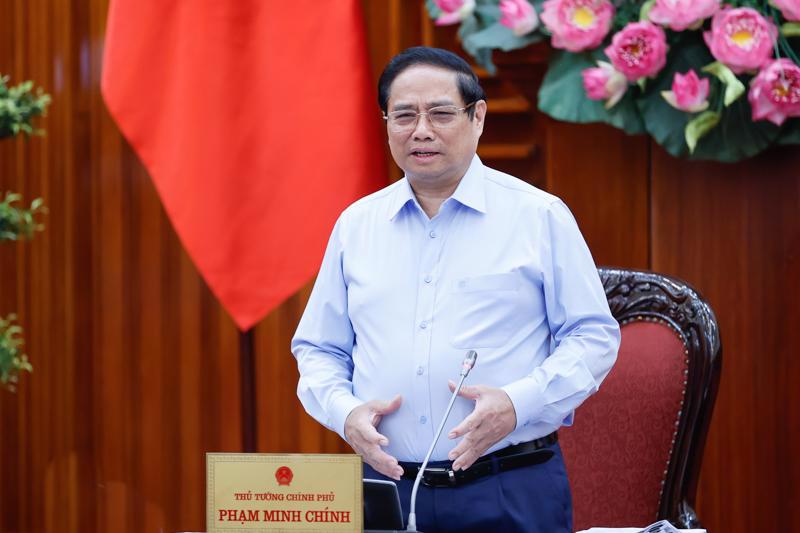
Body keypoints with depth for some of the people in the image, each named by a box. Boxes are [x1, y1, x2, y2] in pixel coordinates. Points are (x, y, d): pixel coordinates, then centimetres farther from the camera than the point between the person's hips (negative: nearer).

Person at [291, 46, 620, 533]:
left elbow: (594, 337, 0)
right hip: (386, 486, 3)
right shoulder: (355, 225, 11)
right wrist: (346, 412, -4)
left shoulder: (539, 216, 1)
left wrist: (517, 404, -15)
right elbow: (319, 348, 16)